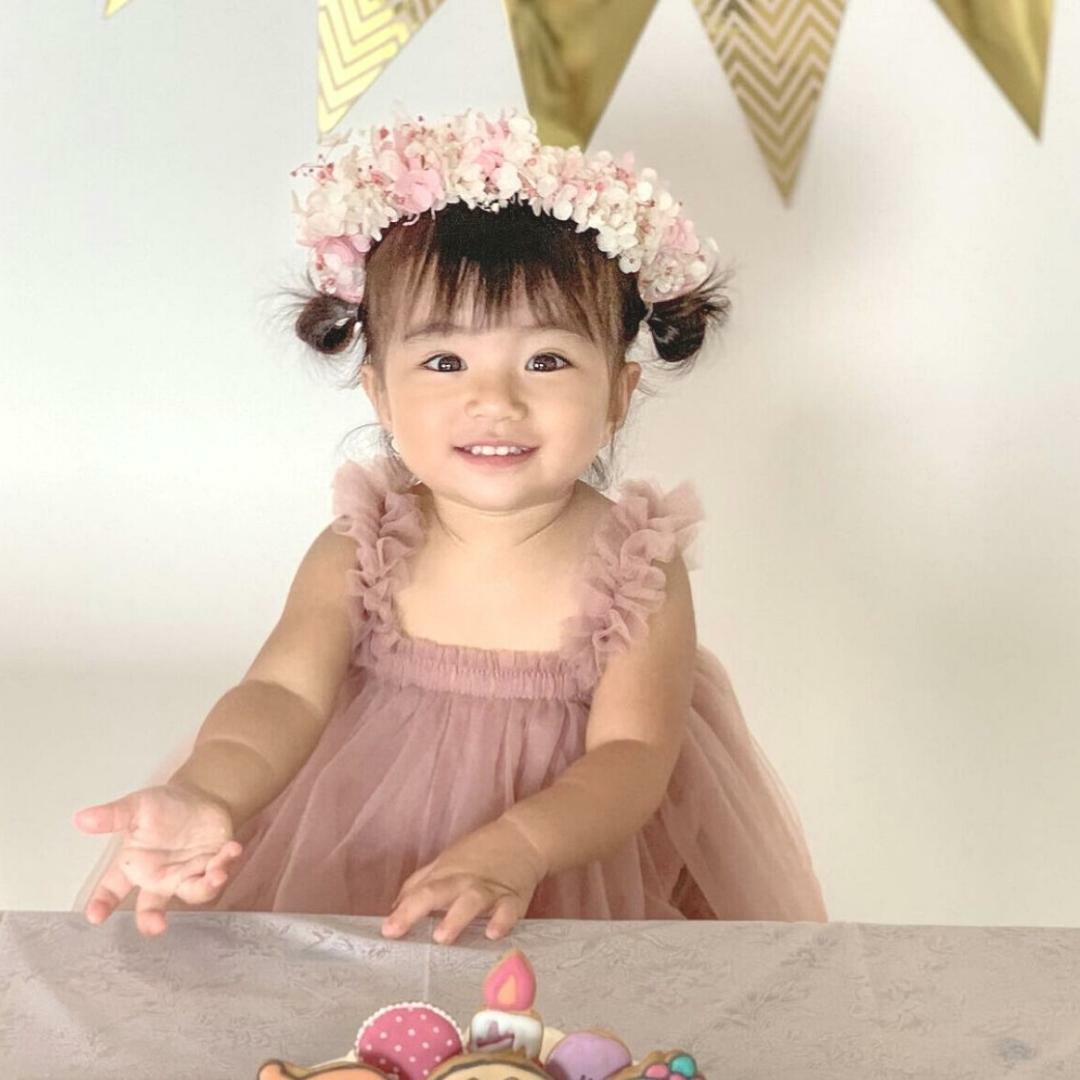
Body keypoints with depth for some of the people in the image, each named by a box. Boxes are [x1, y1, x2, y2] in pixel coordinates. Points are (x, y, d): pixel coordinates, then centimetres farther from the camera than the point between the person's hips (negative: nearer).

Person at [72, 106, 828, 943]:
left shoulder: (636, 570, -14)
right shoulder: (359, 556, -9)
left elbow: (632, 759, -19)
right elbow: (285, 693, -20)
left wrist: (513, 851, -38)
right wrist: (204, 796, -42)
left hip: (578, 879, -1)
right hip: (354, 874, 2)